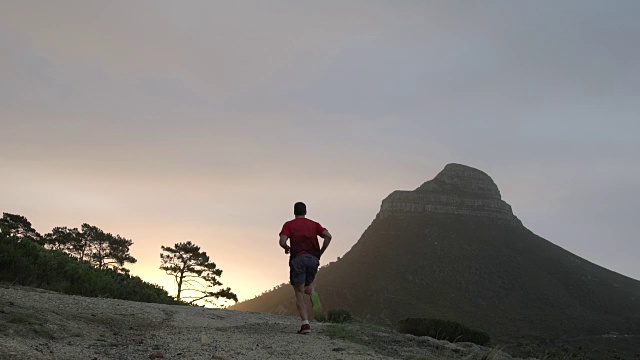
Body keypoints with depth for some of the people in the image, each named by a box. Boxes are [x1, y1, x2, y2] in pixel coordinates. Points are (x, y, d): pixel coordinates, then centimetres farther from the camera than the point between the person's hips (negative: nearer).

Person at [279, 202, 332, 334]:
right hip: (313, 258, 3)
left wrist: (287, 248, 14)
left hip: (298, 258, -3)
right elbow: (328, 236, 0)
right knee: (307, 284, 27)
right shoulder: (314, 224, 16)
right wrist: (320, 253, 9)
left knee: (299, 293, 2)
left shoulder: (289, 225, 9)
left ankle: (305, 324, -10)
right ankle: (313, 293, -10)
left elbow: (282, 241, -8)